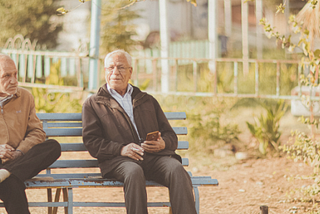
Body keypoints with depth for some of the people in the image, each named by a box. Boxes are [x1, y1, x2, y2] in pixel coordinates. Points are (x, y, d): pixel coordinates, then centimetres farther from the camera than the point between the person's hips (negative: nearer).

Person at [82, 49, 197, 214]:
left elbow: (171, 136, 24)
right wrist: (121, 149, -11)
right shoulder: (93, 103, 20)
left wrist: (163, 143, -3)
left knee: (176, 169, -31)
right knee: (134, 172, -39)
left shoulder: (148, 101, 30)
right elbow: (91, 142, 8)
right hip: (118, 160, -2)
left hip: (155, 156, 3)